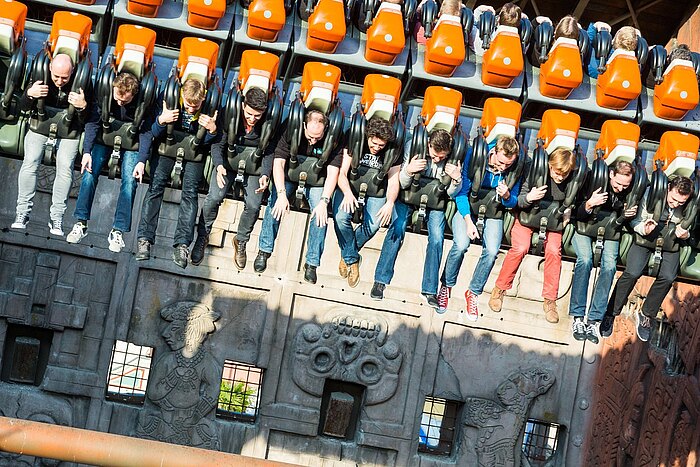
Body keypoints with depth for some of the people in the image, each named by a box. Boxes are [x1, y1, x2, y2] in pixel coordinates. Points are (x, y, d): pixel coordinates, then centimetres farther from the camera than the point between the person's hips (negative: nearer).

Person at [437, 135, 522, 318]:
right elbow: (462, 191, -12)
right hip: (467, 206, -2)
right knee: (461, 245, -26)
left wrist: (507, 196, -26)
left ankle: (473, 292, 0)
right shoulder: (475, 155, -19)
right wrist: (468, 221, -22)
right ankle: (446, 286, -1)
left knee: (492, 250, -22)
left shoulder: (517, 167, -12)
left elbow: (513, 202, -1)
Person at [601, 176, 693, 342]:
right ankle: (611, 314, -6)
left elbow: (690, 228, 6)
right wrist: (644, 229, -29)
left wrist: (685, 234, -18)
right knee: (633, 272, -24)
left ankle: (646, 315, 0)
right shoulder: (652, 192, -17)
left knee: (668, 277, -23)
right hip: (645, 238, -2)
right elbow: (636, 221, -7)